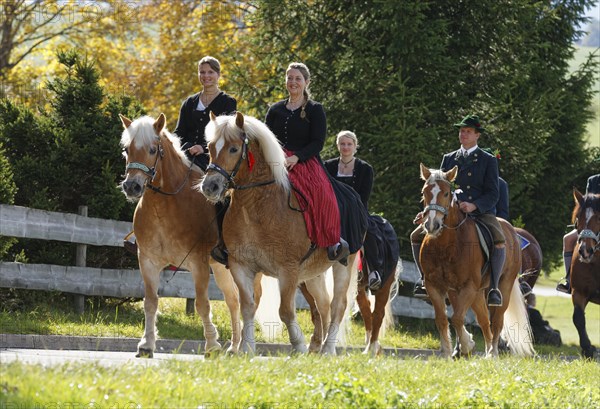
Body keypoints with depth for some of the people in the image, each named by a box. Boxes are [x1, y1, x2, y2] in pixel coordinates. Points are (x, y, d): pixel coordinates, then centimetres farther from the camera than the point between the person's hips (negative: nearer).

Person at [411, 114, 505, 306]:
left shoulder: (488, 161, 6)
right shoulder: (448, 159, 17)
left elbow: (492, 195, -3)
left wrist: (473, 206, -22)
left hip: (480, 212, -4)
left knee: (499, 242, -32)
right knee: (417, 236, -12)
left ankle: (493, 288, -25)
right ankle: (425, 280, 0)